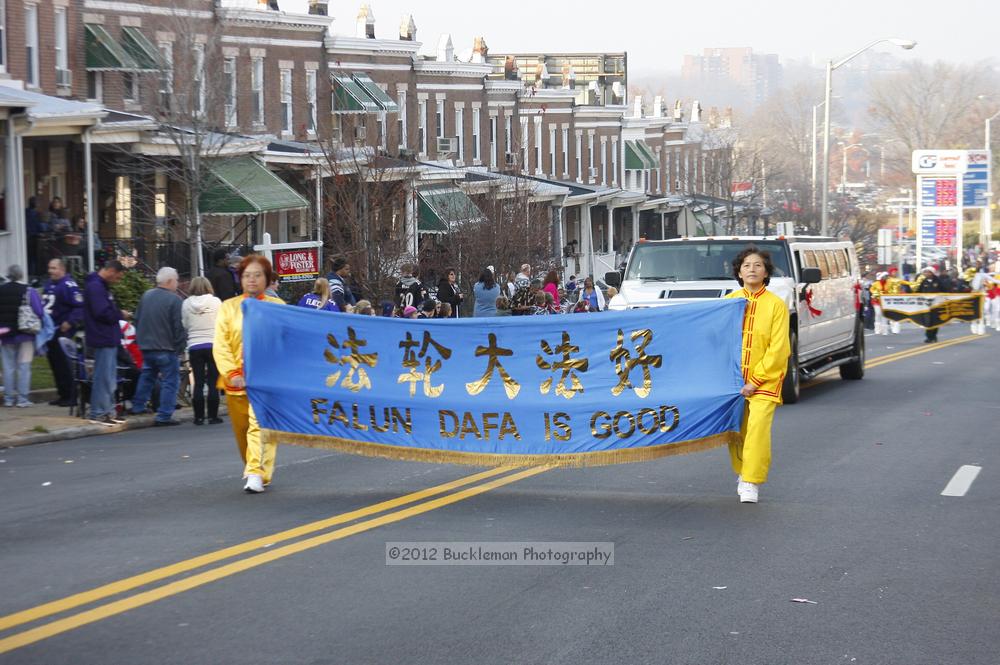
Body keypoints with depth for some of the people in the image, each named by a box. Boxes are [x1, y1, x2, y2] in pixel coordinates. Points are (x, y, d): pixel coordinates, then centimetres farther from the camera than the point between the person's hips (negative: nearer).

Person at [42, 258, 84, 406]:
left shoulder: (68, 285, -15)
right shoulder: (49, 284, 14)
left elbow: (79, 306, -20)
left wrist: (70, 323, -25)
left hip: (62, 331, -9)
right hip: (50, 331, 9)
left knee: (63, 364, -7)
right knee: (54, 362, 12)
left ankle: (71, 396, -1)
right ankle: (63, 394, 21)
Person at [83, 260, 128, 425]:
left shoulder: (102, 286, 17)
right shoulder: (95, 287, -17)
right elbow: (103, 313, -24)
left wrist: (118, 314, 2)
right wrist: (120, 315, -9)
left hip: (109, 339, 11)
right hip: (102, 339, -11)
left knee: (110, 377, 14)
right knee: (103, 377, -7)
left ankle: (107, 411, 20)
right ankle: (98, 413, -3)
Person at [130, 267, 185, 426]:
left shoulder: (146, 296, 6)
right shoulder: (174, 299, -15)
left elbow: (136, 320, 14)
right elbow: (178, 327, -15)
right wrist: (181, 346, -5)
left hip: (145, 346, 7)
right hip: (166, 348, -7)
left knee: (146, 377, 25)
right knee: (169, 381, -1)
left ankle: (138, 406, 30)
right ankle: (164, 416, -5)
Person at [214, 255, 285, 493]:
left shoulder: (278, 306, 8)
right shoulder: (228, 307, 10)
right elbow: (220, 345, 3)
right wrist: (232, 374, -10)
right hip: (237, 381, 3)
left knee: (260, 425, -18)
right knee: (242, 430, 10)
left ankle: (256, 474, -22)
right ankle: (254, 470, 27)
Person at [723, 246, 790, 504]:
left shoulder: (776, 305, -3)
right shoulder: (729, 301, 5)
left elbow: (778, 349, -6)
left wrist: (755, 381, -11)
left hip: (765, 379, -3)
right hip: (734, 378, 3)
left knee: (758, 426, -17)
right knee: (736, 430, 5)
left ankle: (752, 483, -13)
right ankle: (742, 473, 28)